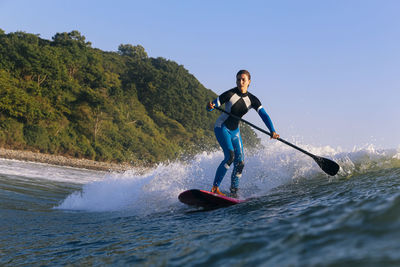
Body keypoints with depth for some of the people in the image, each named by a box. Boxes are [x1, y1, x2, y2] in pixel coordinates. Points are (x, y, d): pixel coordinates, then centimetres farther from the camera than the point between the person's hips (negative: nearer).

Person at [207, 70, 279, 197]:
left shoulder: (252, 100, -4)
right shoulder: (230, 94, -15)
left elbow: (264, 115, -13)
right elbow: (211, 106, -13)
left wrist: (272, 131, -28)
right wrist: (210, 106, -39)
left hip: (234, 131, 6)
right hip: (222, 128, -5)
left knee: (240, 163, -1)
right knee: (230, 156, -23)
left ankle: (234, 193, 11)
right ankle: (215, 188, -21)